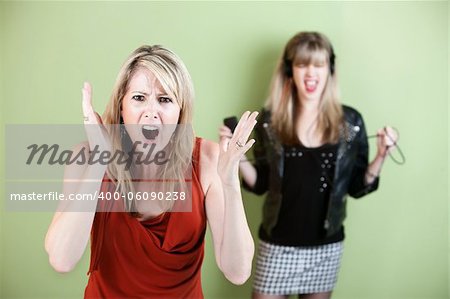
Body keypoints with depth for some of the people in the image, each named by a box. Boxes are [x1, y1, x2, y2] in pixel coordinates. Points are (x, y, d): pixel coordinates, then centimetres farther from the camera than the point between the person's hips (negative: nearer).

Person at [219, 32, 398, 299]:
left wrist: (381, 157, -13)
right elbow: (260, 184, 0)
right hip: (278, 245, -1)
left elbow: (357, 188, 1)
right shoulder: (270, 120, -7)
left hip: (327, 247, 1)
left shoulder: (350, 122, -6)